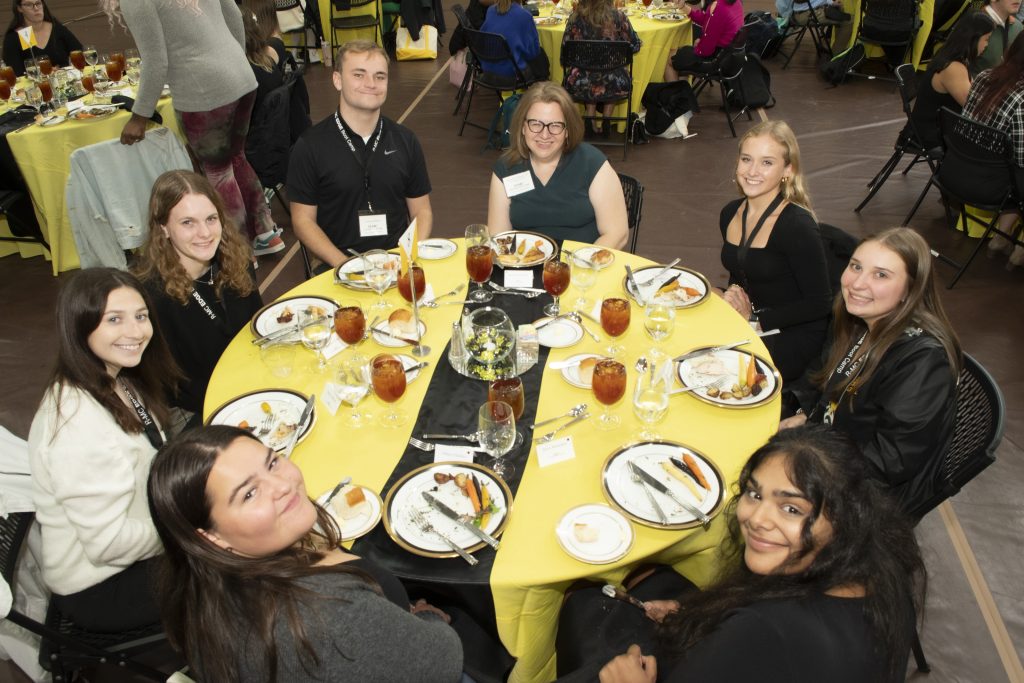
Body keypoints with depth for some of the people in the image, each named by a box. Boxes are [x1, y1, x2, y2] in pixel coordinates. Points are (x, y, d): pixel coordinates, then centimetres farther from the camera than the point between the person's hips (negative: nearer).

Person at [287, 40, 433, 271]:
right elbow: (303, 221, 2)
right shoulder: (310, 146, 1)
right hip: (340, 270, -2)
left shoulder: (405, 141, 10)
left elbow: (421, 211, 13)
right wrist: (345, 265, -13)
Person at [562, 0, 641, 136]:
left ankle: (590, 120, 27)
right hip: (614, 85, -1)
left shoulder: (575, 17, -5)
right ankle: (606, 121, 30)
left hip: (580, 85, 1)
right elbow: (635, 45, 5)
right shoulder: (618, 16, -6)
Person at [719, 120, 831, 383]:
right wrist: (731, 297, -5)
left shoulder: (797, 226, -20)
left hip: (793, 337, -6)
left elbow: (819, 304, -16)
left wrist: (755, 318, -15)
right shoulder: (730, 213, 2)